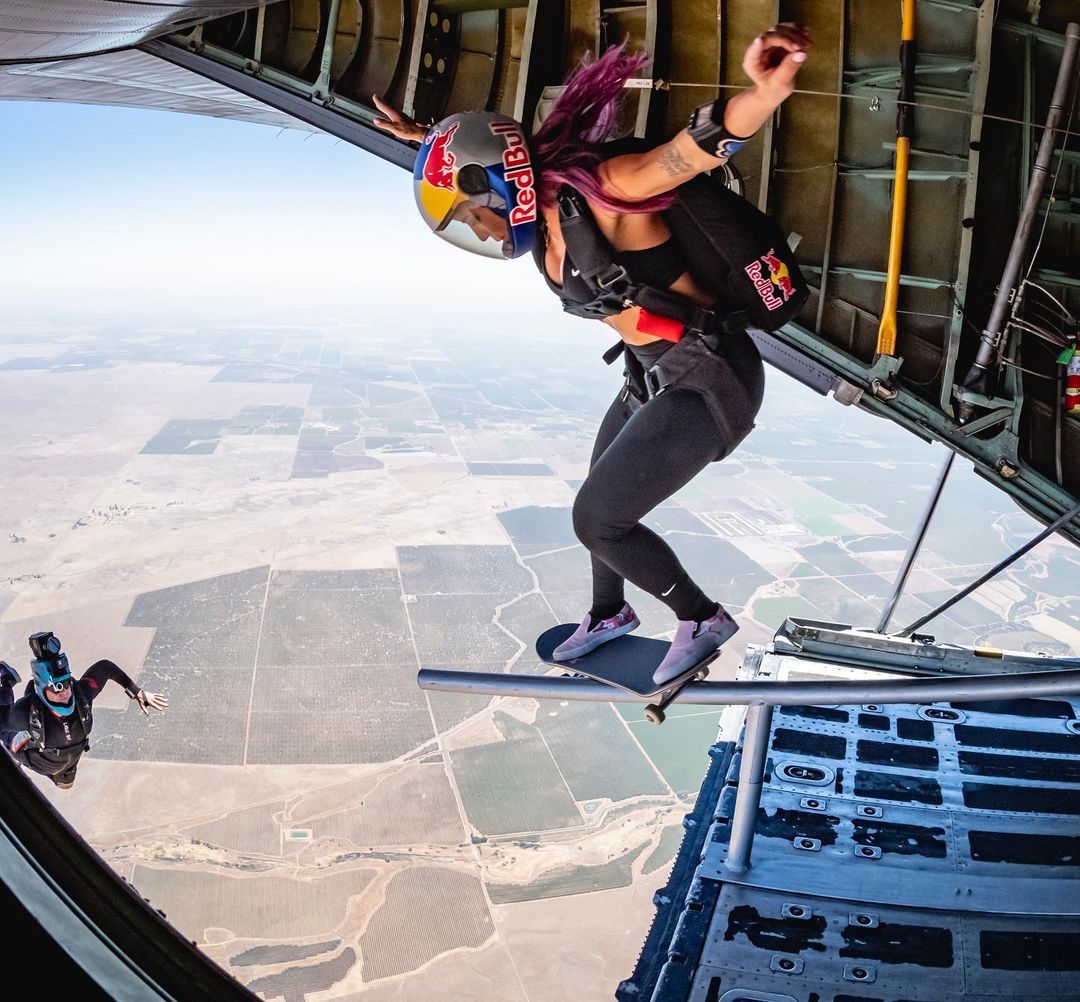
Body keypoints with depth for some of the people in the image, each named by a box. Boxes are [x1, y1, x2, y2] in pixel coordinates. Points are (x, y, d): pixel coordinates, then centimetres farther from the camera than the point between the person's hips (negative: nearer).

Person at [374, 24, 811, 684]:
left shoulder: (594, 189, -22)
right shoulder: (544, 211, 1)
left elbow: (703, 144, -34)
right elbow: (489, 161, 24)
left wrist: (765, 90, -52)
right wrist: (432, 141, 31)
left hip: (710, 381, -9)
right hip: (654, 377, 9)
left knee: (597, 518, -5)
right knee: (602, 504, 24)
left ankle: (703, 620, 18)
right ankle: (610, 614, 51)